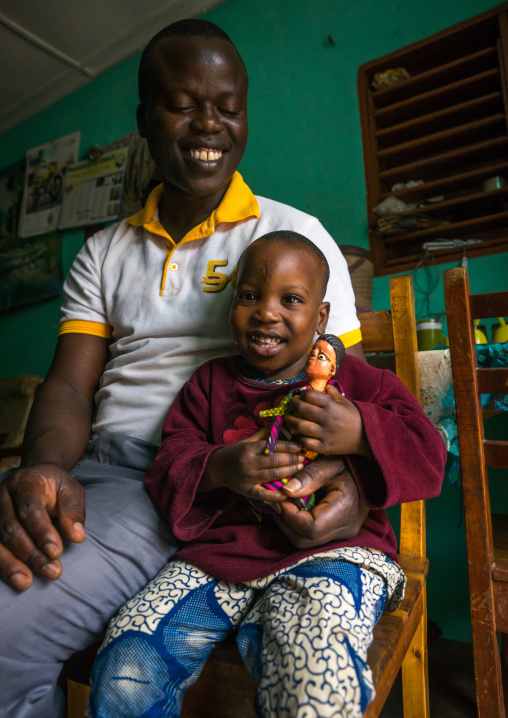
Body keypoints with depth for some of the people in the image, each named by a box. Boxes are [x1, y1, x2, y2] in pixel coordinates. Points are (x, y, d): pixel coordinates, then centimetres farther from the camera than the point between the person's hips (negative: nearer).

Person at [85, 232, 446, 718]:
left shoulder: (358, 382, 6)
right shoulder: (210, 382, 12)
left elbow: (428, 457, 1)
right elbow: (168, 465, 6)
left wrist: (361, 433, -19)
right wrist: (218, 469, -16)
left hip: (329, 550, -2)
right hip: (220, 550, 3)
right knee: (124, 670, -14)